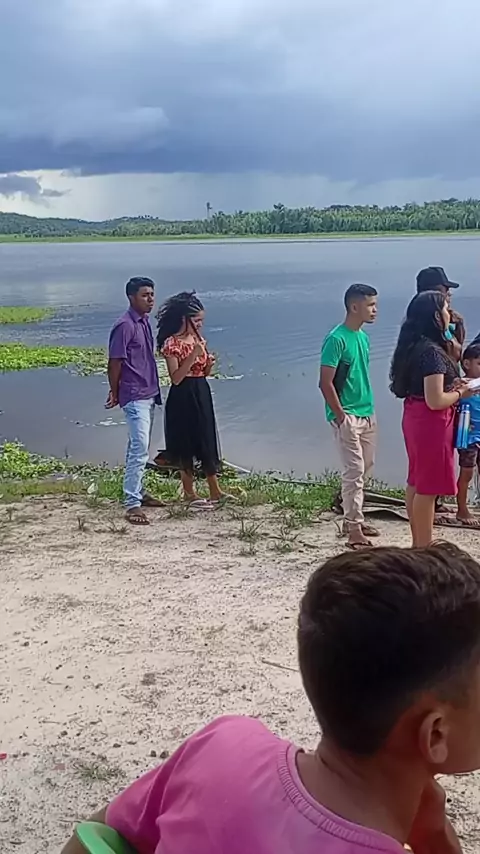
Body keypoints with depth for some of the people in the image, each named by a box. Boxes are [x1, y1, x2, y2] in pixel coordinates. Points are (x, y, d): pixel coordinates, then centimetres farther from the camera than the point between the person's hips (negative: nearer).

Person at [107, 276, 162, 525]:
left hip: (148, 393, 9)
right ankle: (132, 504, -12)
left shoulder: (145, 322, 12)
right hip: (134, 396, -9)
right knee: (140, 449, -13)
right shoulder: (125, 325, -16)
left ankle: (138, 493, 27)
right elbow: (115, 362, -13)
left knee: (138, 447, 17)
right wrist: (115, 392, -5)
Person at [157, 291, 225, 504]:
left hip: (201, 395, 7)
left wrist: (210, 363, -6)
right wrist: (193, 355, -24)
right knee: (186, 443, 2)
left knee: (207, 441, 10)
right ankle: (189, 492, 14)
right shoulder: (171, 343, -12)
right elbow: (176, 378, -19)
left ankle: (215, 491, 17)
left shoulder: (198, 339, 9)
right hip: (182, 398, -7)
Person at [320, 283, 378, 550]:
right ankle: (354, 529, 0)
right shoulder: (337, 339, -15)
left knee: (365, 468, 15)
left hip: (367, 415, 9)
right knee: (354, 470, -7)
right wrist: (341, 416, -16)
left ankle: (354, 517, 28)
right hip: (347, 416, -8)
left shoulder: (363, 337, 11)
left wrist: (369, 410, 15)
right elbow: (326, 383, -17)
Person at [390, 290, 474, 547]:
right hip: (431, 422, -10)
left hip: (415, 417, 10)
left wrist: (451, 384, 8)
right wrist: (460, 393, -8)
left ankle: (418, 543, 27)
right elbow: (435, 400, -25)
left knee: (416, 482, 16)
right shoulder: (432, 351, -21)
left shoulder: (413, 346, 7)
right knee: (428, 488, -1)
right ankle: (424, 549, 8)